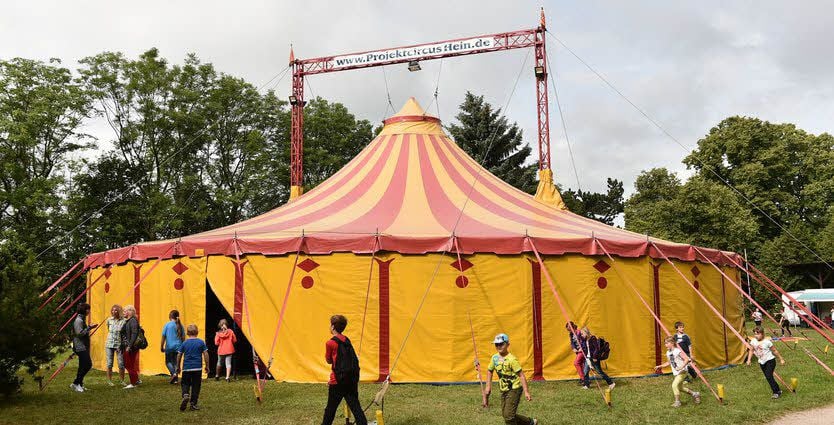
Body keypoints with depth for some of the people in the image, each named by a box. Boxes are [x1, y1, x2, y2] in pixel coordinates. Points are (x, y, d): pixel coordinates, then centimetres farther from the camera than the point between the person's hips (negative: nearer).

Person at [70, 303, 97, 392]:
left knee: (83, 366, 11)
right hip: (80, 347, -11)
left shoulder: (82, 319, 18)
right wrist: (89, 327, -16)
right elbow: (79, 333, -20)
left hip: (83, 347, 11)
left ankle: (79, 384, 17)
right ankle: (75, 383, -7)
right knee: (87, 364, -13)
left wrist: (89, 327, 12)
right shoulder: (78, 320, -13)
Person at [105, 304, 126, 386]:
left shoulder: (123, 321, -6)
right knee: (109, 364, 4)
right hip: (109, 344, 2)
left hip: (119, 344, -2)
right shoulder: (109, 320, 3)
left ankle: (122, 380, 15)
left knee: (121, 364, 0)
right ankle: (109, 381, 14)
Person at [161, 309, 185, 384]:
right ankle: (175, 379, 7)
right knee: (176, 363, 10)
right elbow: (183, 338, 8)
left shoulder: (167, 325, -6)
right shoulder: (180, 325, 4)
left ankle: (173, 373, -13)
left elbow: (163, 337, -4)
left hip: (169, 347, -3)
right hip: (178, 347, 3)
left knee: (168, 362, 10)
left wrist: (161, 347, 4)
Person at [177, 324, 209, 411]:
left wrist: (178, 367, 15)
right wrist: (207, 366, 7)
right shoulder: (201, 342, 0)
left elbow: (179, 355, 4)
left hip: (186, 368, 0)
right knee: (196, 386, 7)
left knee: (185, 384, 11)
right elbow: (205, 354, -2)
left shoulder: (184, 343, 3)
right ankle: (193, 404, 7)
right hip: (197, 368, 0)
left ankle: (185, 395, -19)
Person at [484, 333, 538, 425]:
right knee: (505, 414, 12)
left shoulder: (511, 359, -20)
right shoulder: (494, 358, 0)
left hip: (514, 389, -8)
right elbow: (490, 371, 16)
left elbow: (521, 375, -20)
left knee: (508, 415, -11)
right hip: (503, 390, 8)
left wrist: (526, 392, -24)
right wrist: (488, 386, 9)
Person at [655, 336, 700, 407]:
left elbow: (687, 359, -25)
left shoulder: (678, 351, -20)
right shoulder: (668, 353, 5)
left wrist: (681, 367, -35)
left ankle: (677, 402, -5)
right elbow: (669, 362, 20)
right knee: (680, 387, 17)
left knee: (675, 385, -19)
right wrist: (660, 366, 14)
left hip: (681, 372, -9)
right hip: (675, 373, 9)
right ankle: (695, 394, 36)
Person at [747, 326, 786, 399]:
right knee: (767, 377, 9)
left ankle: (777, 392, -9)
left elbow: (774, 351, -6)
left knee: (769, 376, -18)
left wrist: (781, 359, 0)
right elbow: (751, 350, 4)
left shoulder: (767, 342, -15)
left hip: (770, 360, -6)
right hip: (761, 362, 6)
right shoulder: (753, 341, -2)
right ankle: (777, 390, 26)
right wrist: (749, 360, -6)